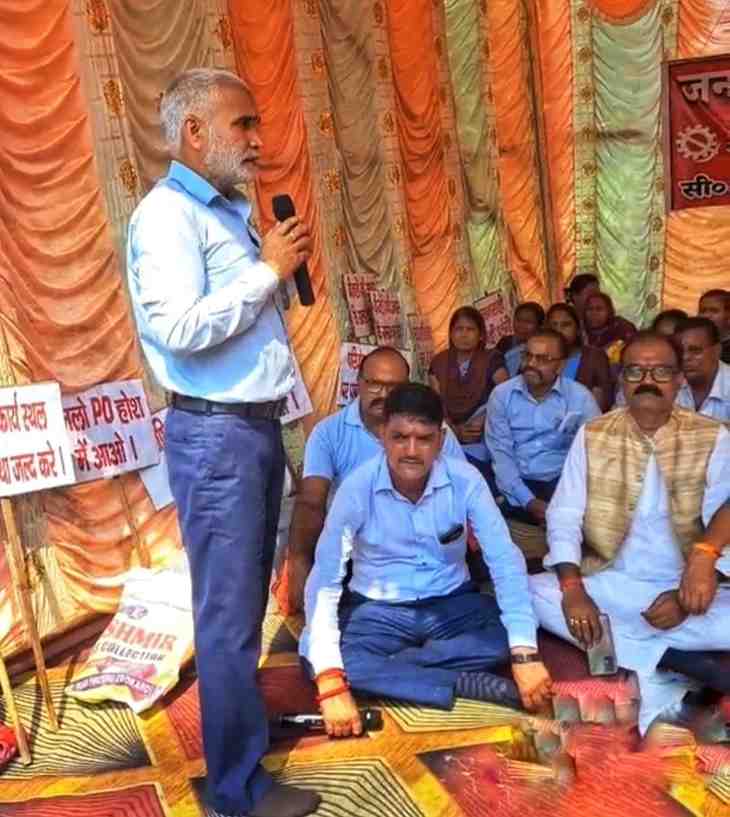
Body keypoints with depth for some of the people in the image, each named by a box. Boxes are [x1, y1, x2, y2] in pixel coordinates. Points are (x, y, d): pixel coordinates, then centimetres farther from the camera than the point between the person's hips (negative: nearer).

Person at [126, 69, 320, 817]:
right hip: (215, 433, -9)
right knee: (227, 611, 0)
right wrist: (268, 269, -17)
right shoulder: (167, 215, -13)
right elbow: (179, 328, -26)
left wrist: (279, 271, 3)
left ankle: (244, 710, 36)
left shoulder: (226, 211, 15)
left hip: (256, 423, 9)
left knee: (247, 599, 19)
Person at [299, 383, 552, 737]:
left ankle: (382, 670, -20)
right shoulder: (358, 488, -18)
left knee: (508, 634, -26)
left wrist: (525, 654, -28)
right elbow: (324, 581, -21)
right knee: (314, 657, -29)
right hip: (379, 611, -1)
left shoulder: (465, 480, -14)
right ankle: (467, 683, -25)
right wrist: (332, 682, -32)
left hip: (452, 605, 1)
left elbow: (505, 561, -17)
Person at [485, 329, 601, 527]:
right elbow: (500, 453, -5)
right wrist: (528, 501, -17)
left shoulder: (580, 398, -1)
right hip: (514, 484, 1)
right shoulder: (501, 394, 1)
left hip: (561, 483, 0)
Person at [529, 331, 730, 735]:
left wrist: (686, 596, -22)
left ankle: (622, 648, -16)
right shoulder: (592, 435, 2)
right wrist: (573, 590, -20)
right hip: (606, 584, 2)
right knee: (532, 593, -25)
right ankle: (657, 686, -20)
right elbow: (563, 517, -4)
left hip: (683, 589, -1)